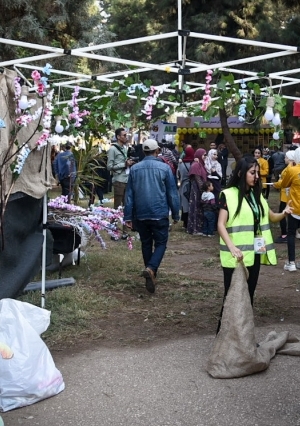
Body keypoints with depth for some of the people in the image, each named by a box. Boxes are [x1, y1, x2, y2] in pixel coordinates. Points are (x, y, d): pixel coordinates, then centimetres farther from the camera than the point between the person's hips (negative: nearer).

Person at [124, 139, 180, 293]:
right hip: (160, 214, -3)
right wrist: (175, 214, 6)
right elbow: (172, 193, -3)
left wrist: (128, 216, 8)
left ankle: (151, 272, 26)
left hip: (140, 214, 3)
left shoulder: (134, 168, 2)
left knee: (146, 243, 17)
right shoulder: (164, 168, -6)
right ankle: (150, 269, -19)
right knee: (160, 243, 4)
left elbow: (129, 194, 3)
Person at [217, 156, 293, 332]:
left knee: (248, 296, 13)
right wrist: (232, 247, -28)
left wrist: (284, 213, -2)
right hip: (236, 256, -6)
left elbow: (271, 217, 20)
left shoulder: (257, 195, 11)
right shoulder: (228, 195, -8)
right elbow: (221, 225, -14)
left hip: (254, 254, 6)